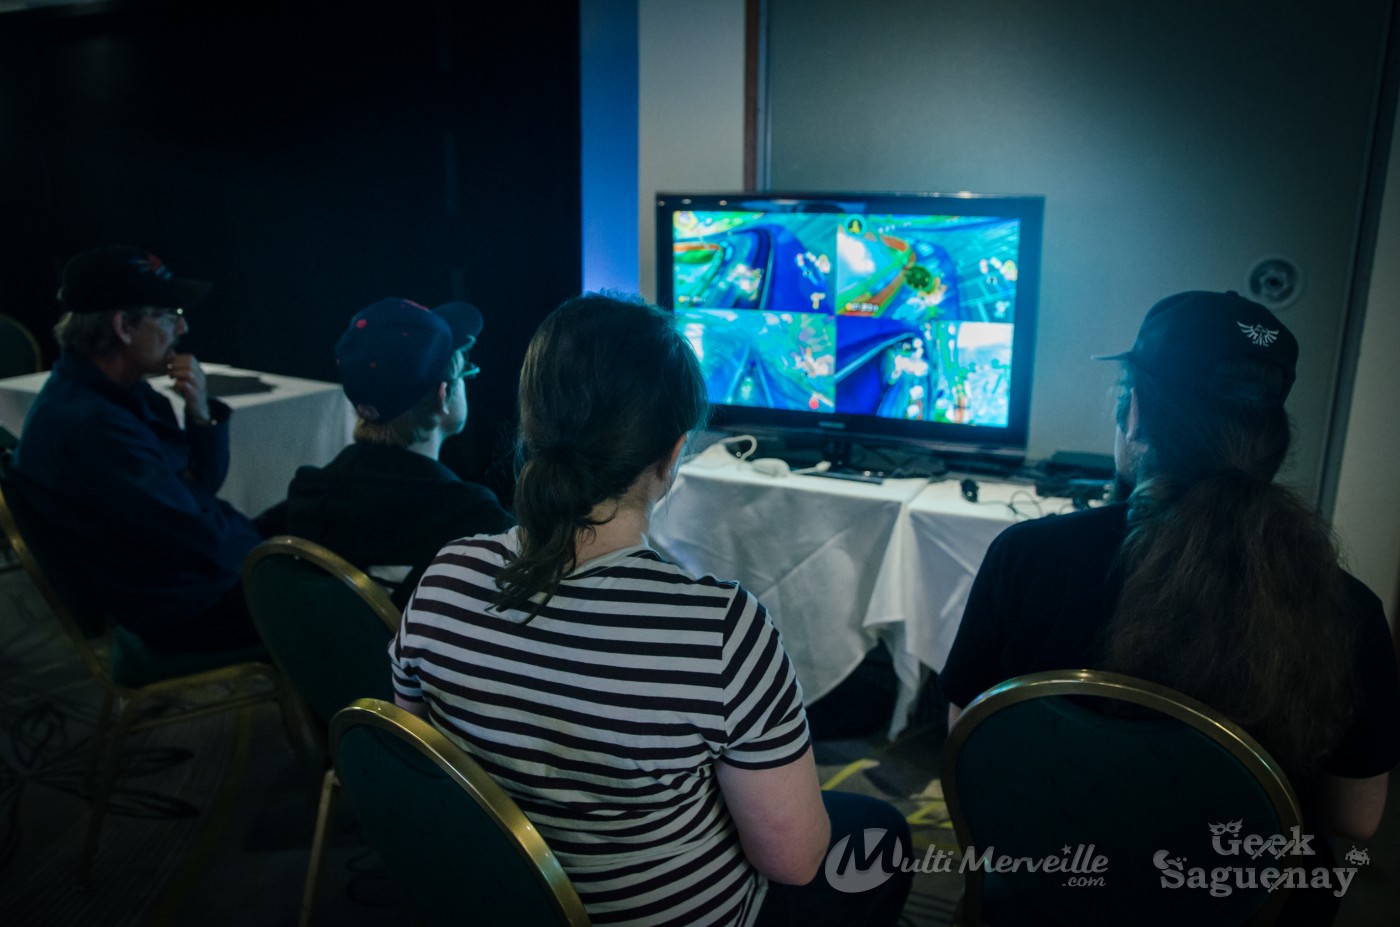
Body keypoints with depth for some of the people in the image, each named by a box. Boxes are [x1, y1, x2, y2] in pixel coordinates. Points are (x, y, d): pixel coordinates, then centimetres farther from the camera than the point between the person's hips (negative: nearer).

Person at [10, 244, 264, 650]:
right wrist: (268, 545, -7)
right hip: (188, 606, -9)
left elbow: (205, 483, 8)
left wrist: (201, 413, -9)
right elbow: (205, 542, -27)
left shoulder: (123, 391, 2)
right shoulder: (91, 426, -28)